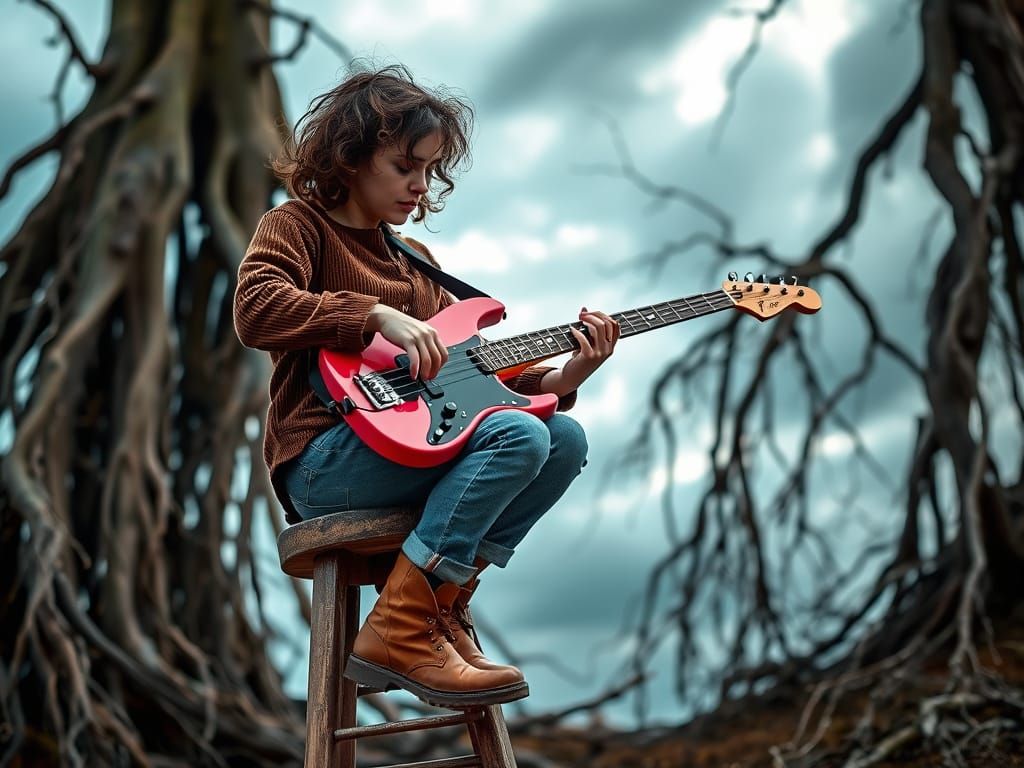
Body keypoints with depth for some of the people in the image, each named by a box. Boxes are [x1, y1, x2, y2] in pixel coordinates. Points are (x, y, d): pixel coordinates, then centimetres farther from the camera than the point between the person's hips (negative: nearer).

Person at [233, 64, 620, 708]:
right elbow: (255, 309, -18)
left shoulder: (417, 261, 24)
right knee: (517, 436, -23)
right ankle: (401, 635, -19)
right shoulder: (298, 225, 4)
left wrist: (562, 379, 1)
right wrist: (379, 315, -22)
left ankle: (443, 611, -8)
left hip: (415, 438, 8)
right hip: (322, 461, -7)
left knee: (566, 439, -6)